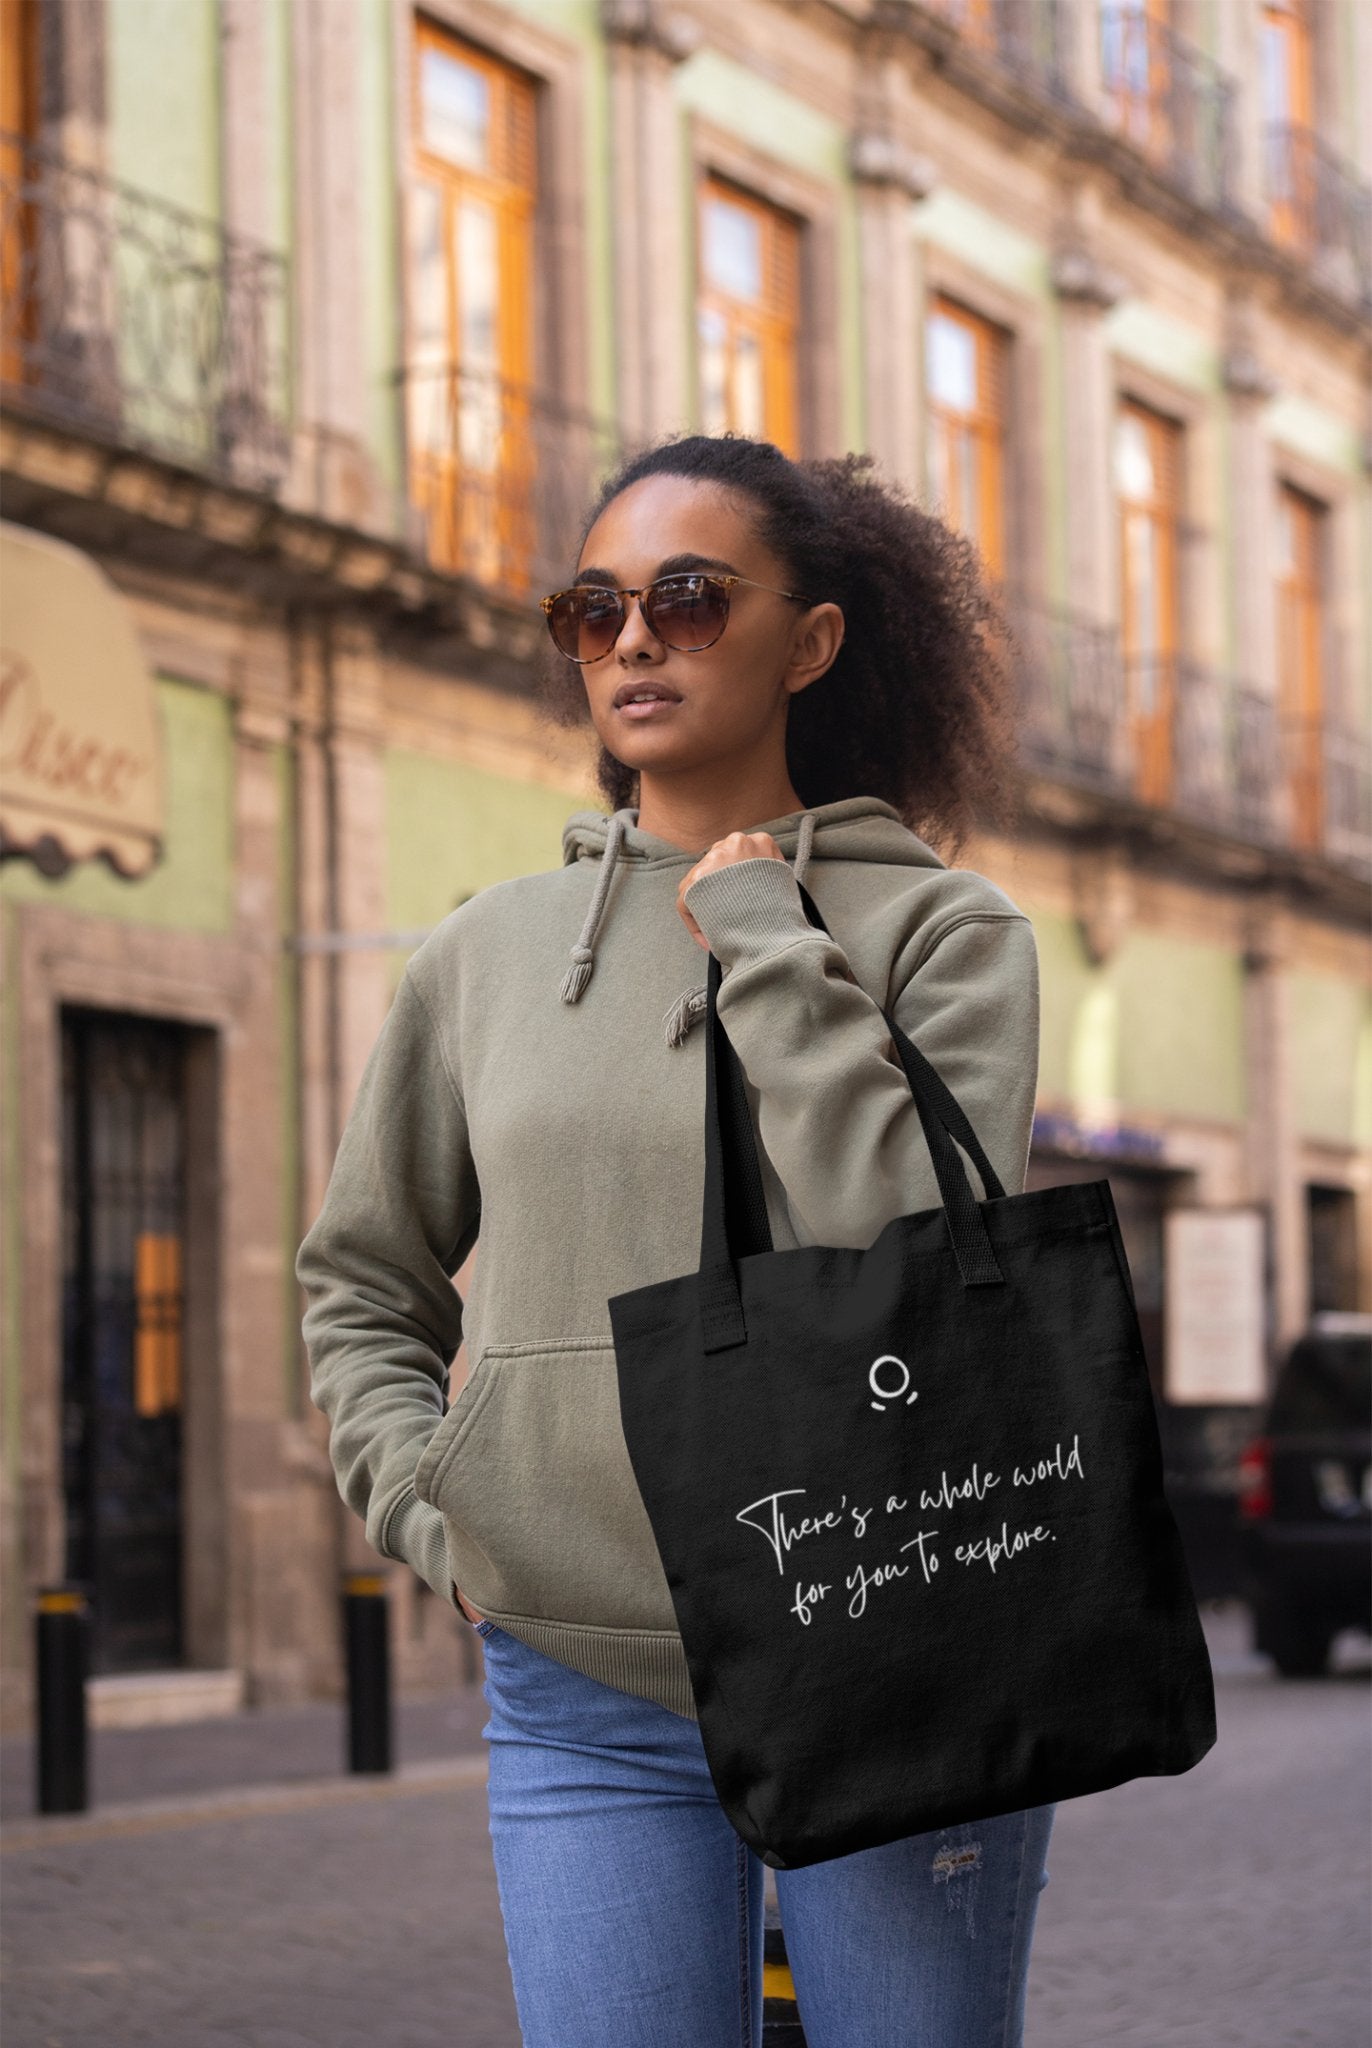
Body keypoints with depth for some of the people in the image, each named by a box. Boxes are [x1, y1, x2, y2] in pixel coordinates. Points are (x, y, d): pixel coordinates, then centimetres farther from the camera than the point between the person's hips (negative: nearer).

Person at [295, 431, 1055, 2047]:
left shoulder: (944, 930, 0)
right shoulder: (488, 954, 8)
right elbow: (361, 1286, 19)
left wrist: (767, 947, -11)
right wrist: (434, 1507, 4)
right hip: (587, 1706, 2)